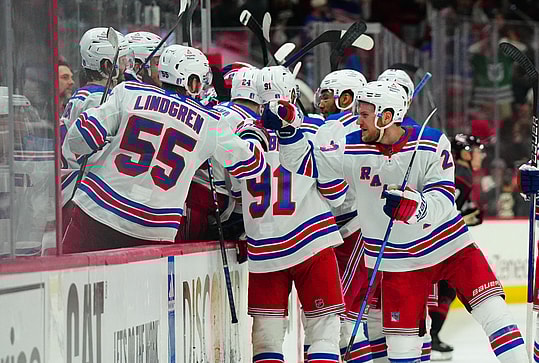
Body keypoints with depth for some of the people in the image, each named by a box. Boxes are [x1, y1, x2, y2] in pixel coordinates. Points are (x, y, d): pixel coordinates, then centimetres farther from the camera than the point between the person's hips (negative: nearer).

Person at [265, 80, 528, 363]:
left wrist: (415, 206, -40)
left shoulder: (432, 143, -14)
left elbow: (444, 199, -21)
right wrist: (287, 127, -17)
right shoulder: (352, 150, -8)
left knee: (492, 311, -10)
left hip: (448, 243, -1)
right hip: (400, 261, 1)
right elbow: (304, 161, -2)